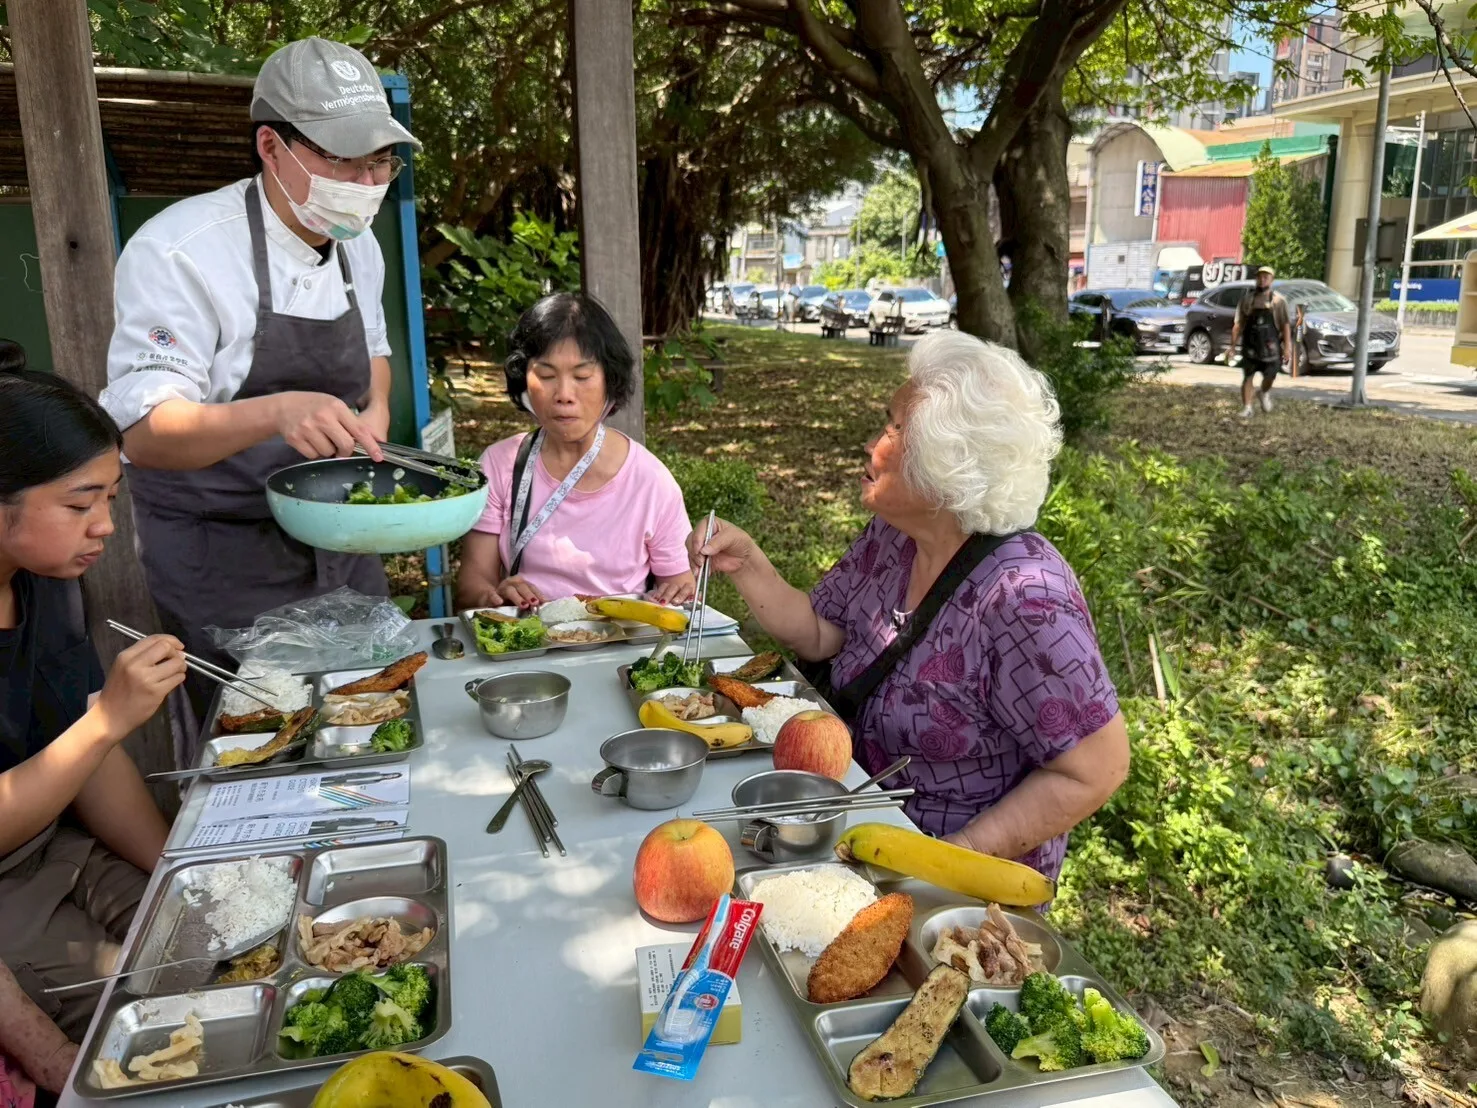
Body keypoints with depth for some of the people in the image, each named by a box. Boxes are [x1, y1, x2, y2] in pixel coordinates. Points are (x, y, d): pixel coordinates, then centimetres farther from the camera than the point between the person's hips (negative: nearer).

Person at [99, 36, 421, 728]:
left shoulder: (358, 247, 4)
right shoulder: (180, 252, -20)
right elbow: (143, 434, -24)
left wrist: (374, 413, -1)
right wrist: (276, 412, -42)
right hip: (224, 567, -6)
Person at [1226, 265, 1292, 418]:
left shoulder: (1278, 300, 2)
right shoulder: (1247, 299, 5)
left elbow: (1285, 325, -1)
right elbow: (1238, 324, 5)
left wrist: (1287, 347, -8)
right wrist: (1232, 346, 0)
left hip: (1270, 346, -1)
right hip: (1250, 345, 1)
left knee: (1270, 375, -2)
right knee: (1247, 376, -2)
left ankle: (1264, 394, 30)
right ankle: (1246, 408, 5)